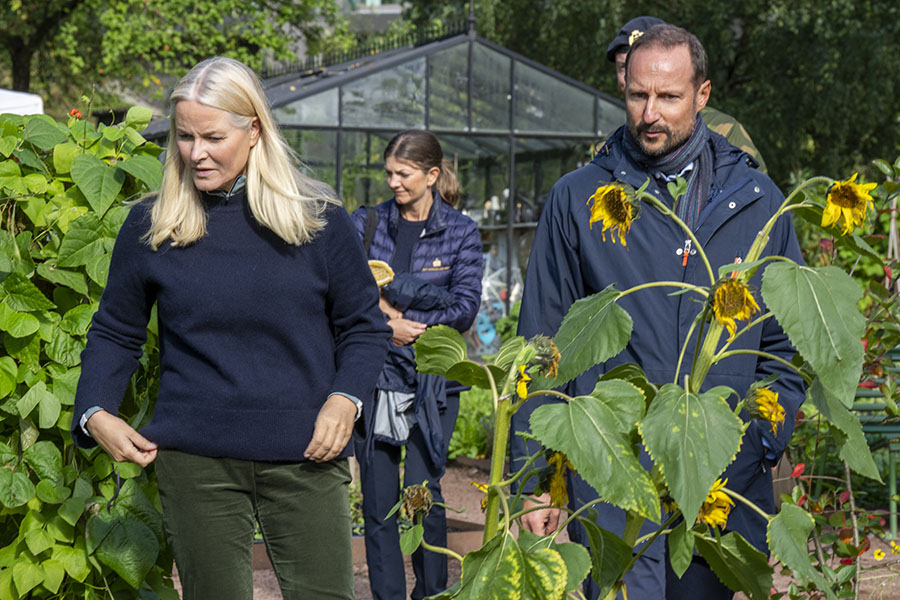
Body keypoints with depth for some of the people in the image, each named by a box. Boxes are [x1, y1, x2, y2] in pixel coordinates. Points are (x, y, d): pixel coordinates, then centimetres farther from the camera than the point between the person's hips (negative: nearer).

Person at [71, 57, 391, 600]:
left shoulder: (319, 220, 1)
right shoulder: (150, 227, 4)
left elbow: (365, 327, 8)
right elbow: (115, 333, 13)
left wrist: (345, 400, -9)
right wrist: (95, 413, -2)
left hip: (305, 458, -1)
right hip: (194, 461, 1)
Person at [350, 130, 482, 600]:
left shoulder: (460, 231, 5)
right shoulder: (366, 223, 9)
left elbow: (465, 308, -3)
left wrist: (399, 325, -10)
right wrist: (387, 322, -13)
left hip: (433, 379, -2)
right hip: (374, 375, 2)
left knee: (423, 491, -7)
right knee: (378, 497, 1)